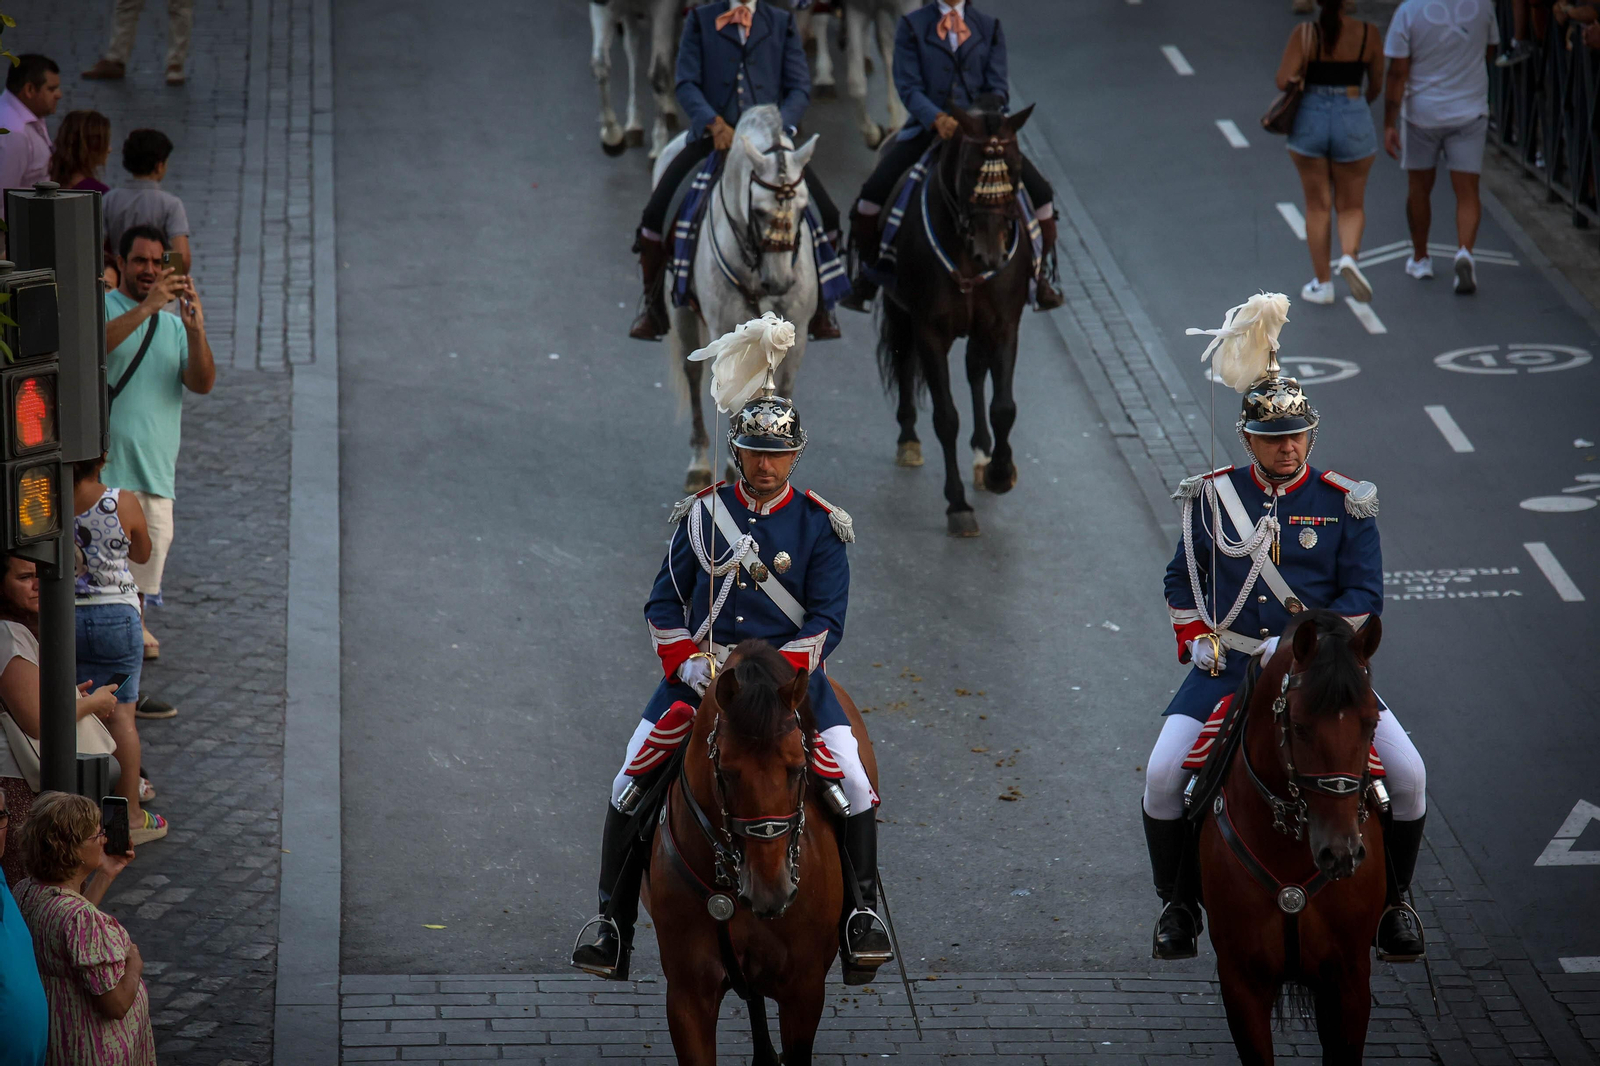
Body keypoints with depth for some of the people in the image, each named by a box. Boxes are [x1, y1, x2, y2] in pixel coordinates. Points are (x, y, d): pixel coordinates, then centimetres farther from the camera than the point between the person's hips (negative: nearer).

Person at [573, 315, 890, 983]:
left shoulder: (819, 526, -1)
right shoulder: (703, 514, 4)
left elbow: (827, 621, -5)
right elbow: (664, 606, 8)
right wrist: (689, 666, -8)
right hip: (700, 669, 1)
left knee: (853, 780, -17)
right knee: (631, 781, -11)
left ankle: (862, 910, -2)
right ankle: (611, 920, 0)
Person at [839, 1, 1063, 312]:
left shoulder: (990, 28, 10)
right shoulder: (912, 27, 5)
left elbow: (998, 87, 4)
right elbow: (908, 86, -4)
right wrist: (937, 119, -23)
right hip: (927, 127, -1)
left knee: (1040, 193, -12)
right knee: (873, 192, -19)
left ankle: (1039, 274, 9)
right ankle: (867, 271, 4)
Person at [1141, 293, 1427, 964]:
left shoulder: (1345, 504, 0)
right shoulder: (1212, 498, 6)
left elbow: (1364, 598, -5)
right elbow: (1182, 579, 19)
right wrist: (1194, 640, 3)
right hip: (1227, 665, 1)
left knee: (1408, 775, -15)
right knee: (1162, 776, -19)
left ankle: (1392, 900, 8)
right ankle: (1178, 904, 3)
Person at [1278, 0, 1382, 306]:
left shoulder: (1305, 34, -9)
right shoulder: (1369, 34, -4)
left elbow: (1283, 81, -13)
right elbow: (1377, 85, 7)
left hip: (1310, 121, 0)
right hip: (1353, 125, 0)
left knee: (1317, 205, 12)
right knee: (1351, 206, 13)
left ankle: (1322, 283, 13)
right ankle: (1349, 256, -14)